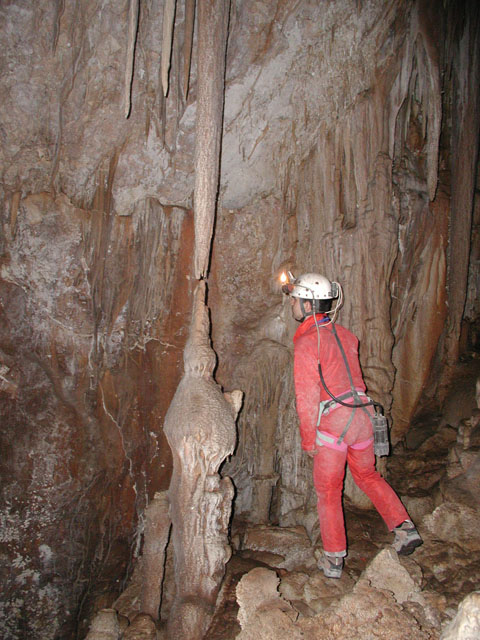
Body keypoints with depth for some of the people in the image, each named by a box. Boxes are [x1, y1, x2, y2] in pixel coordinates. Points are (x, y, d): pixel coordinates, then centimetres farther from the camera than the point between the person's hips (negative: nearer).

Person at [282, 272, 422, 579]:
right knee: (368, 475, 26)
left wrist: (308, 440, -6)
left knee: (328, 492, 9)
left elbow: (307, 398, -14)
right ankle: (405, 528, 24)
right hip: (362, 415, 7)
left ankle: (334, 560, 19)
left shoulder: (306, 343, -14)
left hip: (332, 422, -6)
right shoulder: (343, 333, 7)